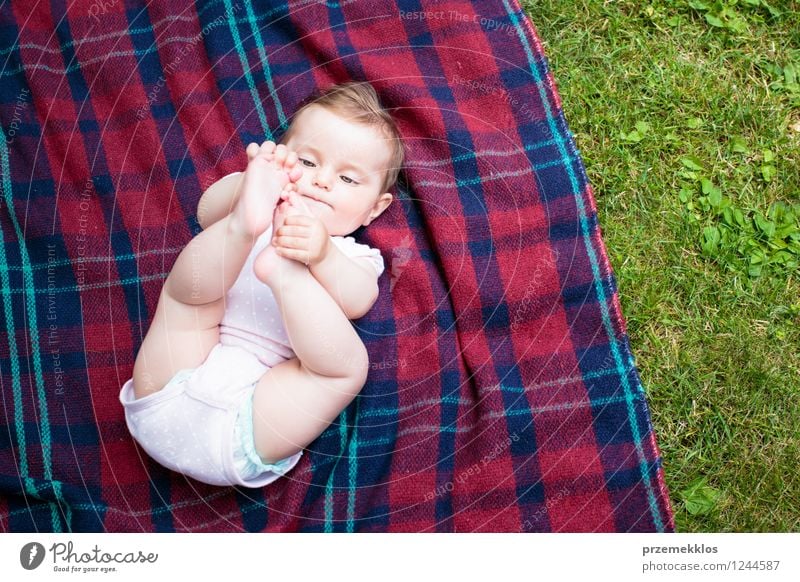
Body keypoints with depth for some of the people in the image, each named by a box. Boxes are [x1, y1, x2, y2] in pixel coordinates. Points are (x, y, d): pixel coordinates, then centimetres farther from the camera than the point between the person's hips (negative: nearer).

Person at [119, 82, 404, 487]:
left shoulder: (354, 258, 15)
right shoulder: (260, 213, 19)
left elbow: (357, 301, -10)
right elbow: (208, 212, -5)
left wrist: (321, 255, -31)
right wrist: (248, 182, -27)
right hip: (173, 390, 2)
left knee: (349, 361, -21)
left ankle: (281, 270, -34)